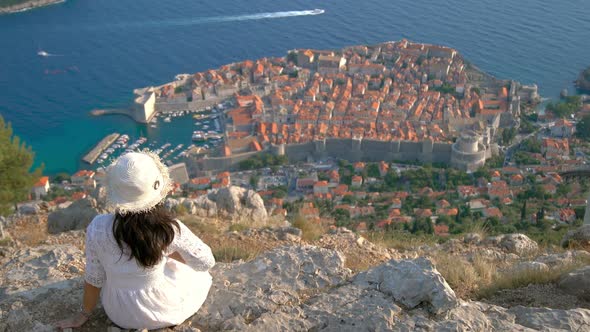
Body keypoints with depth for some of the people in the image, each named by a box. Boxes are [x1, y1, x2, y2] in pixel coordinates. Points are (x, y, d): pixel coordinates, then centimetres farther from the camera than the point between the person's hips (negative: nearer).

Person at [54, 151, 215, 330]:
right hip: (165, 311, -3)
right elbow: (207, 261, -13)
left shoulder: (98, 228, -25)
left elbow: (94, 279, -11)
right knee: (199, 273, 28)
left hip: (120, 315, 3)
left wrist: (83, 315, 8)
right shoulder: (170, 229, -28)